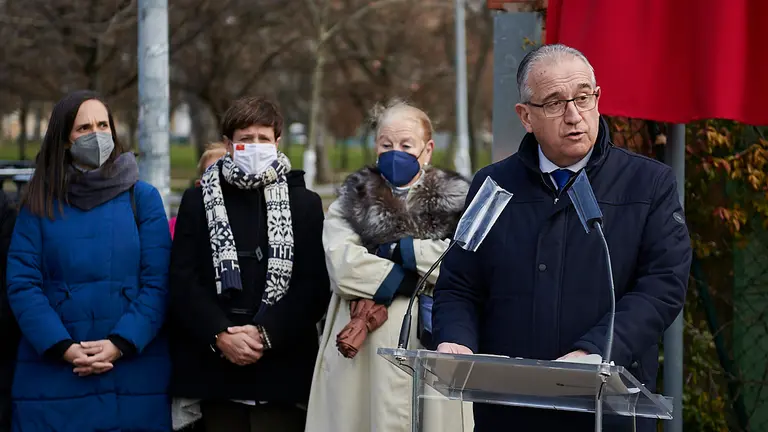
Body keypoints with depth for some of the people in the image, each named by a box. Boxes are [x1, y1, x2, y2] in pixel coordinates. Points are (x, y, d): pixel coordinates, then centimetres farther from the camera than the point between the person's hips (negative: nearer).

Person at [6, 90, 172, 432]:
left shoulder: (143, 198, 5)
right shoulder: (39, 203, 6)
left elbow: (157, 283, -1)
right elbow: (22, 284, -1)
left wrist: (120, 344, -14)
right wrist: (64, 348, -14)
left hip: (134, 371, 0)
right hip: (53, 374, 0)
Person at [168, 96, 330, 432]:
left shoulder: (305, 203, 8)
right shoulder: (198, 201, 11)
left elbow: (314, 283, 0)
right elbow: (183, 280, 2)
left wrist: (267, 334, -13)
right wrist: (220, 335, -12)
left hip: (283, 363, -1)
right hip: (214, 365, 1)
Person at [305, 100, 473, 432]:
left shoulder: (454, 202, 12)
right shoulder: (352, 203, 15)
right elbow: (343, 265, -5)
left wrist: (398, 249, -5)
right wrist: (419, 282, -7)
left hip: (431, 348, -1)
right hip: (362, 357, 1)